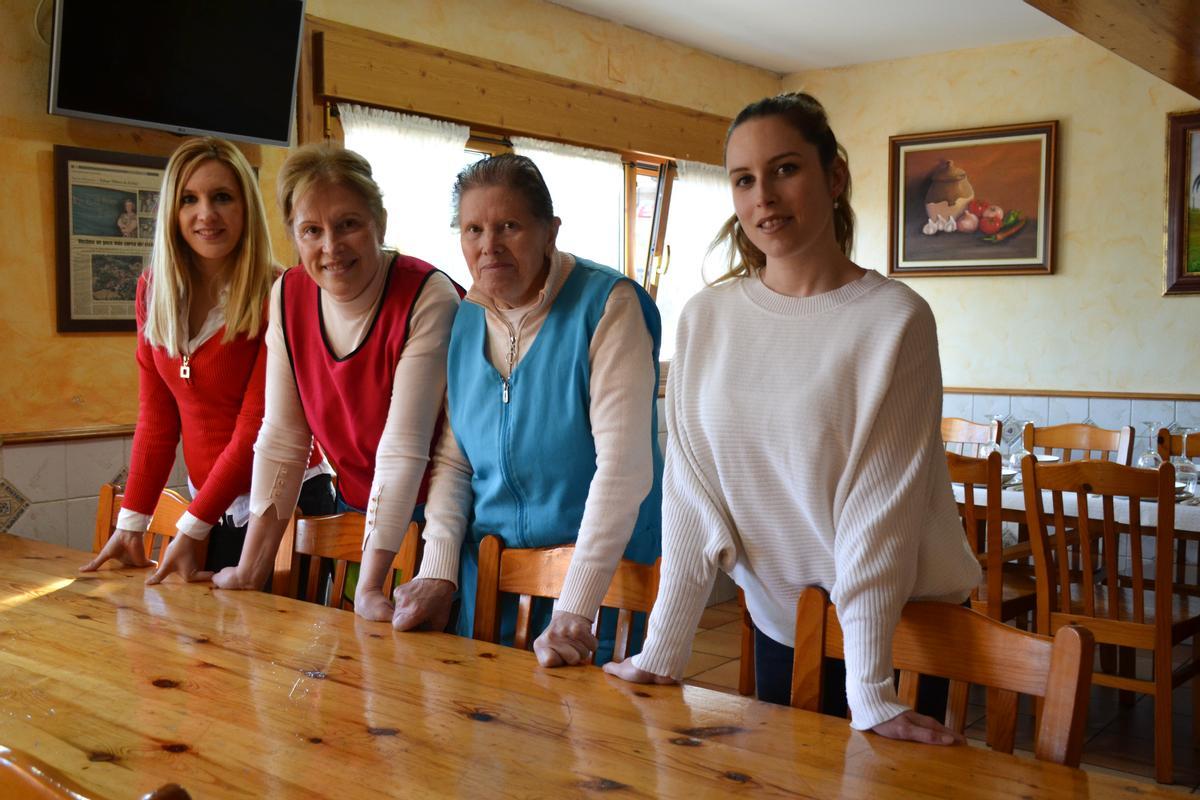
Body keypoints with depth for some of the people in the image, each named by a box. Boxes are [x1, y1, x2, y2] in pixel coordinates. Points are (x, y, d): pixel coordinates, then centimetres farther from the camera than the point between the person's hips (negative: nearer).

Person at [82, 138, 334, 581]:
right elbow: (156, 416, 4)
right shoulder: (154, 289, 2)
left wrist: (192, 529, -17)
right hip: (211, 505, 5)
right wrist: (131, 522, -1)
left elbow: (255, 427, -17)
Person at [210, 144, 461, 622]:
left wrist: (369, 585, -27)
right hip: (355, 510, 5)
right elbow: (281, 439, -4)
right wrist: (250, 571, -6)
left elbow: (403, 447, -25)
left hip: (428, 513, -4)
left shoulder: (428, 298, -22)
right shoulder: (288, 296, -5)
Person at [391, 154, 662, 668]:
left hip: (600, 573, -5)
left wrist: (573, 611, -28)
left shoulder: (608, 304, -15)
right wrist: (437, 573, -8)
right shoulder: (466, 321, 4)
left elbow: (623, 466, -23)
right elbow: (452, 461, 6)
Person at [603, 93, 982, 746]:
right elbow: (692, 495, -5)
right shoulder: (705, 319, -4)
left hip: (896, 623, -3)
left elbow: (878, 511, -20)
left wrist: (871, 692, -23)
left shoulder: (893, 320, -16)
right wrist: (662, 651, -7)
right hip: (778, 618, 4)